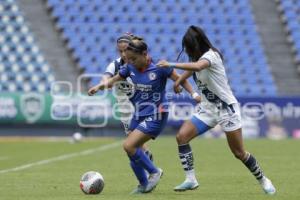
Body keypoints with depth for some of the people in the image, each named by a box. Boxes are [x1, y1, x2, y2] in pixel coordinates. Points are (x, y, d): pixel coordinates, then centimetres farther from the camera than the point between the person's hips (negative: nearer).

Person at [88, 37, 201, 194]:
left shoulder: (159, 68, -17)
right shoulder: (130, 68, -2)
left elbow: (180, 80, -5)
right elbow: (114, 80, 10)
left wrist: (193, 94, -15)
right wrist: (100, 86, -7)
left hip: (155, 115, -6)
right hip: (139, 114, 6)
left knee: (129, 146, -19)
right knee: (133, 152, 4)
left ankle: (154, 171, 1)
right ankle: (144, 185, 23)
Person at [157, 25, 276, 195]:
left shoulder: (211, 55, -20)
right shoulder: (197, 58, 4)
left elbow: (197, 66, -42)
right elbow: (191, 70, 27)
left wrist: (171, 65, -43)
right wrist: (179, 81, 11)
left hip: (226, 108, -7)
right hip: (208, 109, 7)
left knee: (239, 153, 0)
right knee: (182, 136, -12)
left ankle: (263, 180, 22)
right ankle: (190, 180, -8)